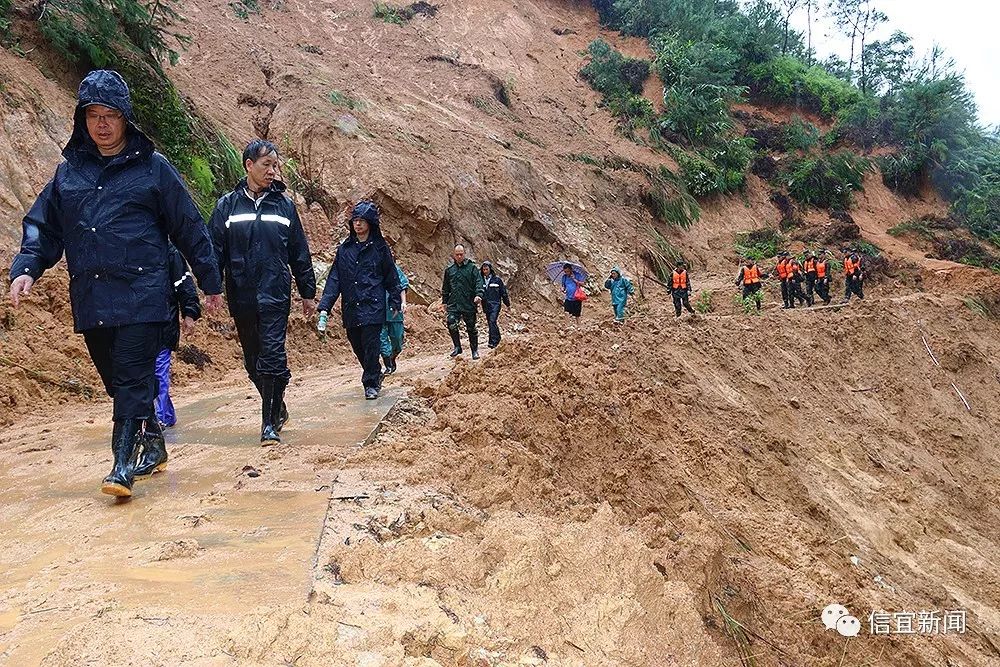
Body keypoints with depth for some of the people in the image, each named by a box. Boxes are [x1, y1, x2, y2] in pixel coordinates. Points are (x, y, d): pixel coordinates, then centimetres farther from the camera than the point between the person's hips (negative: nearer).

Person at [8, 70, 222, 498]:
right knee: (115, 380, 11)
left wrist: (210, 282, 6)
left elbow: (189, 229, 4)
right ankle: (152, 444, 28)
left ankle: (124, 464, -6)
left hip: (141, 294, -5)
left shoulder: (153, 167, 2)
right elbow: (42, 226, 15)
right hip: (89, 299, 5)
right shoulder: (69, 171, 13)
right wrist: (26, 268, -3)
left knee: (133, 378, -9)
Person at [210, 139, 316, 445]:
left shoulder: (284, 205, 6)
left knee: (272, 357, -8)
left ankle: (270, 423, -3)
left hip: (275, 295, -2)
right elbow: (215, 249, 2)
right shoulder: (227, 205, 5)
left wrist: (308, 293, 9)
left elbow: (300, 253, 9)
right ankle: (278, 408, 31)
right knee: (253, 360, 11)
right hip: (241, 297, 2)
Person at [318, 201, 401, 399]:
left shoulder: (380, 247, 2)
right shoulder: (344, 248, 8)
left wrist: (395, 303, 6)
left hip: (373, 307, -4)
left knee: (370, 345, -8)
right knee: (358, 347, 10)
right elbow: (334, 278, 4)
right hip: (351, 309, 4)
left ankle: (371, 384, 7)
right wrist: (324, 307, -4)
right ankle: (376, 375, 31)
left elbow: (391, 277, 7)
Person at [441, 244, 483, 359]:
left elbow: (479, 282, -6)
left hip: (469, 304, -2)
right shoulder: (449, 270, 13)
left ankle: (475, 350, 21)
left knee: (471, 328, 5)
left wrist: (478, 295, -21)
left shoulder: (472, 267, 2)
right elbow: (445, 288, 20)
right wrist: (444, 302, 17)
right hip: (454, 304, 2)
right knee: (451, 323, -18)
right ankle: (457, 347, -1)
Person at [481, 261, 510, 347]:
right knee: (490, 322, 11)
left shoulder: (497, 279, -3)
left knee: (492, 321, -18)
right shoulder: (481, 280, 6)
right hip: (486, 305, 5)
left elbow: (504, 292, 3)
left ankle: (493, 342, -20)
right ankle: (497, 338, 28)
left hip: (495, 304, -5)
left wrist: (507, 304, 8)